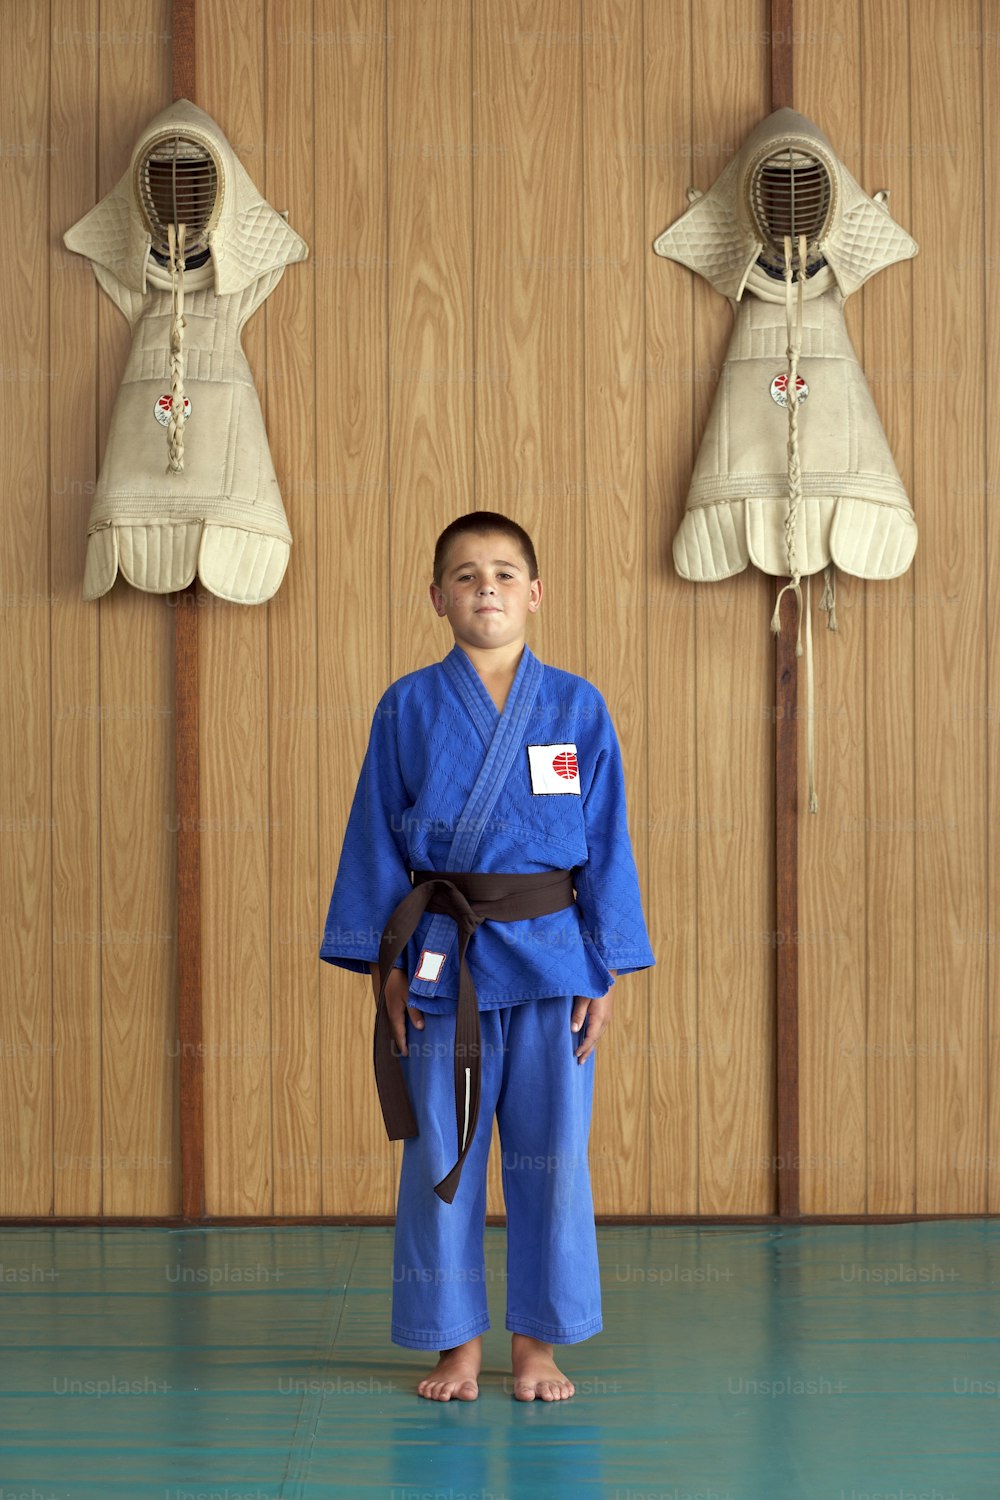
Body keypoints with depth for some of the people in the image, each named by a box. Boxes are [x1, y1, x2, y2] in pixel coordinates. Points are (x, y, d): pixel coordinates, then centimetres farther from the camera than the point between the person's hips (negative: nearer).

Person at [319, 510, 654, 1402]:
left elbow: (606, 844, 4)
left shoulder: (577, 708, 2)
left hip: (550, 958, 0)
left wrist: (606, 973, 0)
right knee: (440, 1157, 5)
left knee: (550, 1154, 5)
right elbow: (376, 841, 4)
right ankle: (456, 1341, 18)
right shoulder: (408, 708, 1)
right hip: (441, 960, 0)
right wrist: (384, 964, -2)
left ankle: (537, 1340, 18)